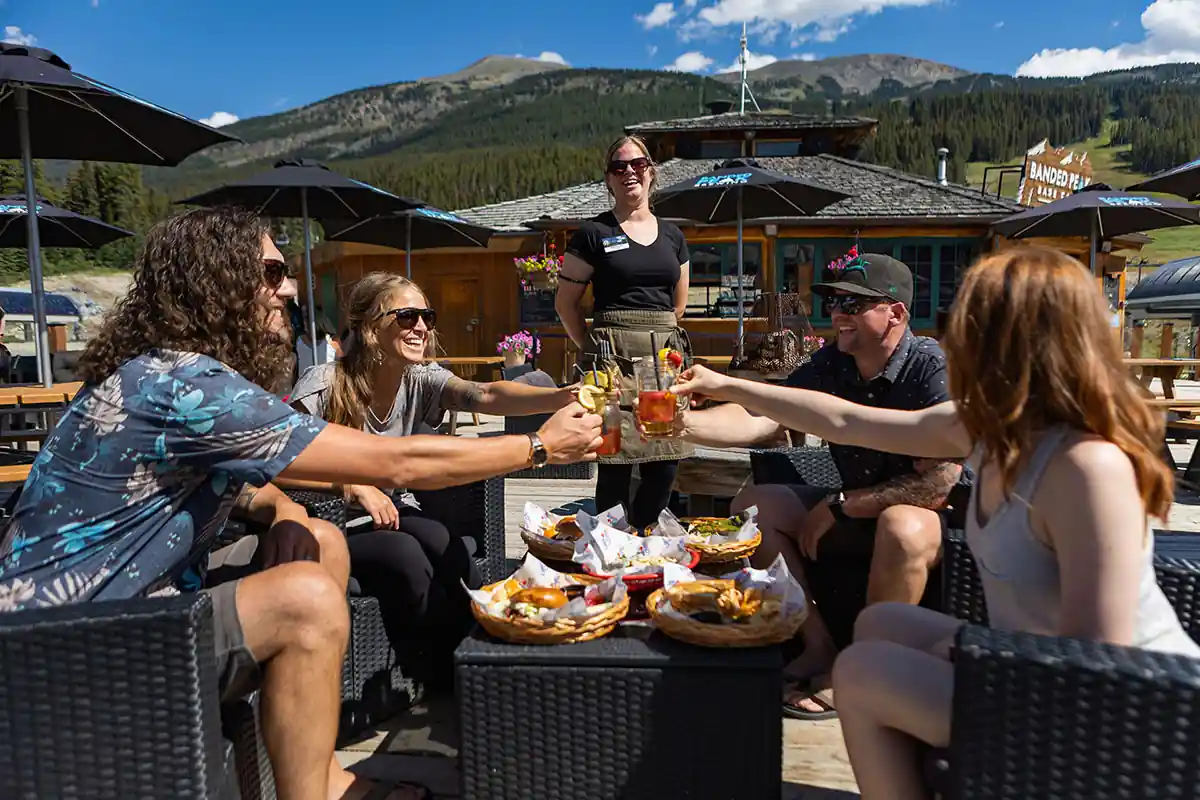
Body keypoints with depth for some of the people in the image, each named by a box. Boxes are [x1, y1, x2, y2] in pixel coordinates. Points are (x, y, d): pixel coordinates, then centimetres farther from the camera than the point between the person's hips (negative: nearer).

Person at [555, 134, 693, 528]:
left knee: (665, 466, 3)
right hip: (614, 360, -4)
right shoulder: (593, 233, 2)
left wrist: (660, 336, 14)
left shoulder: (672, 236, 15)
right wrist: (592, 348, -1)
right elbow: (565, 303, 4)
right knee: (615, 465, -4)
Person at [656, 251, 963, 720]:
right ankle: (818, 647, -1)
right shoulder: (830, 364, -1)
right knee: (752, 505, -3)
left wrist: (841, 506, -19)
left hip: (924, 515, -7)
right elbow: (759, 421, -11)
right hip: (856, 510, 7)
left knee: (901, 527, -39)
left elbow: (939, 483, -26)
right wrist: (686, 424, -28)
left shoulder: (933, 369, -21)